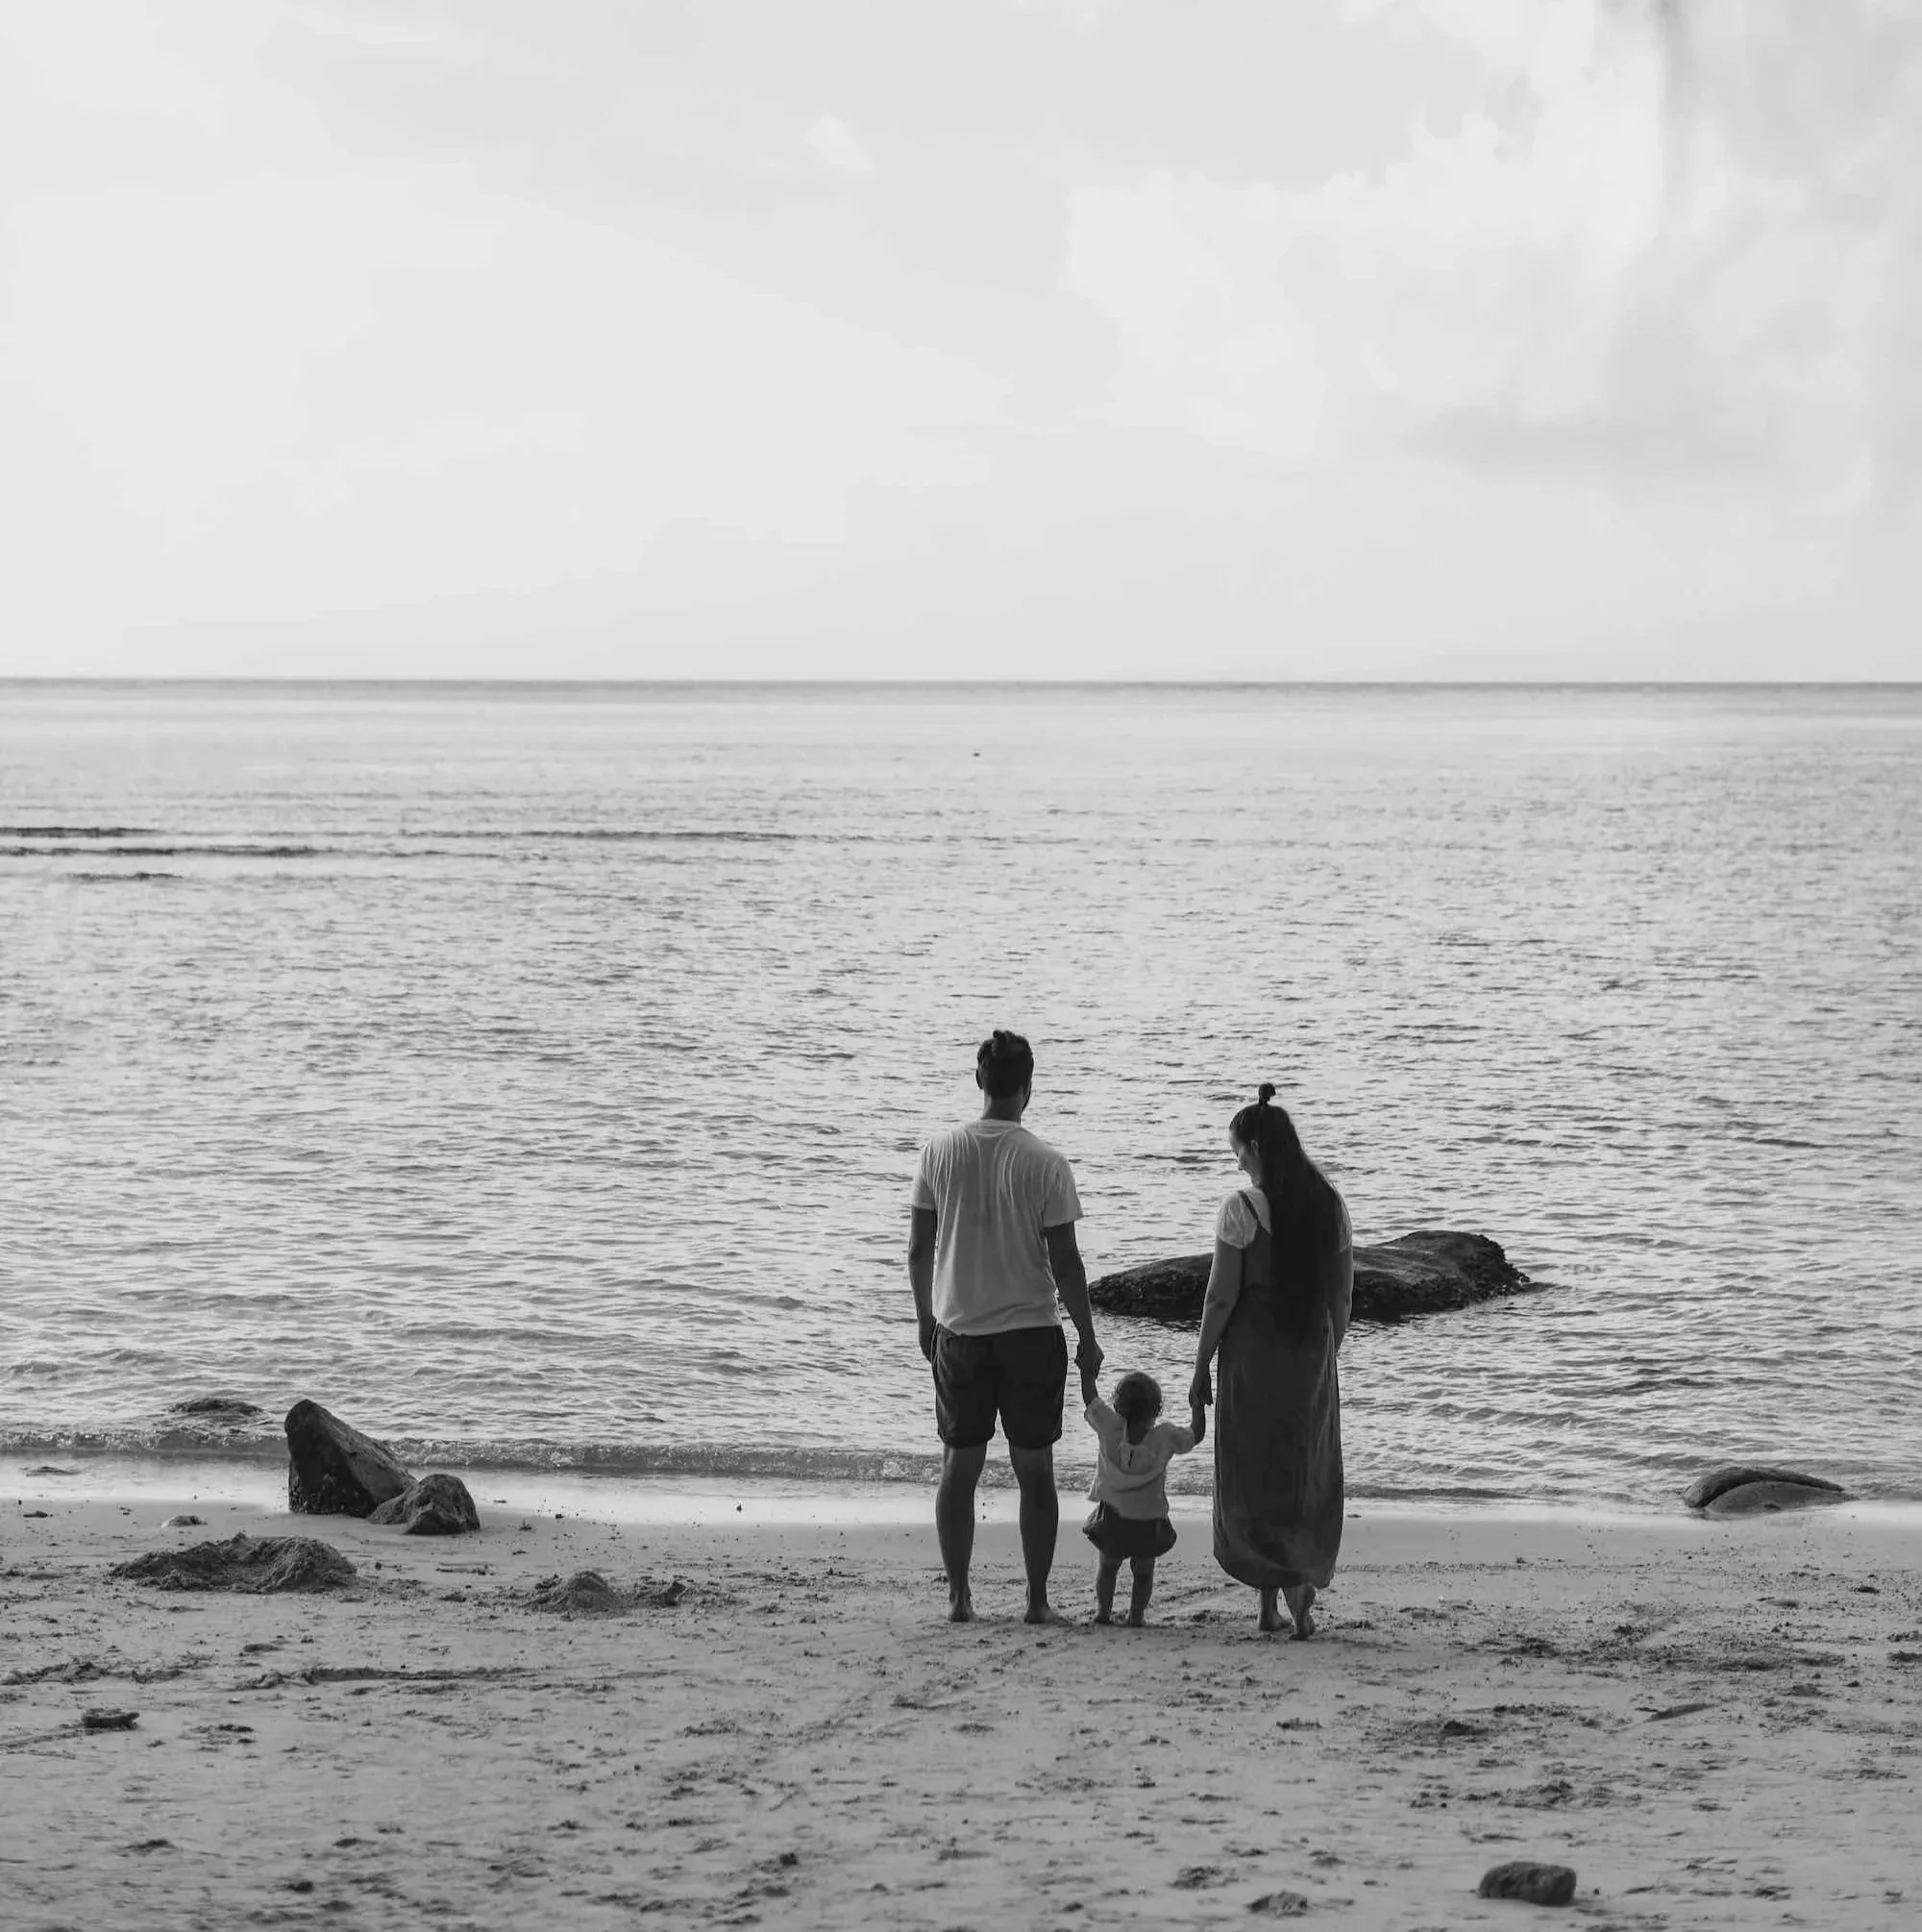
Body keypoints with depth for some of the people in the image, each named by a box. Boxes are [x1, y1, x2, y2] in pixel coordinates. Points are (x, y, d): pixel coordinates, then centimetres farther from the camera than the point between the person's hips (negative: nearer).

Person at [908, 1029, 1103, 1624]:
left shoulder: (940, 1152, -2)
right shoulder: (1045, 1163, -10)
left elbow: (918, 1249, 2)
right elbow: (1064, 1261, -8)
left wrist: (926, 1321, 16)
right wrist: (1087, 1337, 3)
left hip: (958, 1333, 2)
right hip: (1030, 1331, -2)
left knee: (959, 1467, 11)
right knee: (1034, 1471, 7)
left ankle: (959, 1597, 11)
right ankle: (1037, 1601, 9)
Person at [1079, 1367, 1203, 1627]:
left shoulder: (1110, 1428, -12)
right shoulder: (1165, 1437, -13)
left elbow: (1090, 1397, -5)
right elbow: (1196, 1434, 0)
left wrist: (1087, 1365, 4)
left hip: (1111, 1515, 1)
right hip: (1149, 1522, -1)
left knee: (1108, 1564, 20)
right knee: (1143, 1569, 16)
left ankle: (1103, 1609, 14)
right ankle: (1136, 1612, 6)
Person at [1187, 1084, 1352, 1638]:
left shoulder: (1241, 1208, -13)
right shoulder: (1329, 1205, 3)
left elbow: (1221, 1297, -12)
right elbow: (1342, 1296, 7)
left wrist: (1200, 1370, -3)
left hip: (1253, 1351, -4)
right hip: (1312, 1353, 4)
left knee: (1254, 1473, 6)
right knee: (1308, 1472, 13)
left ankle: (1283, 1580, -7)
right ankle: (1304, 1577, 9)